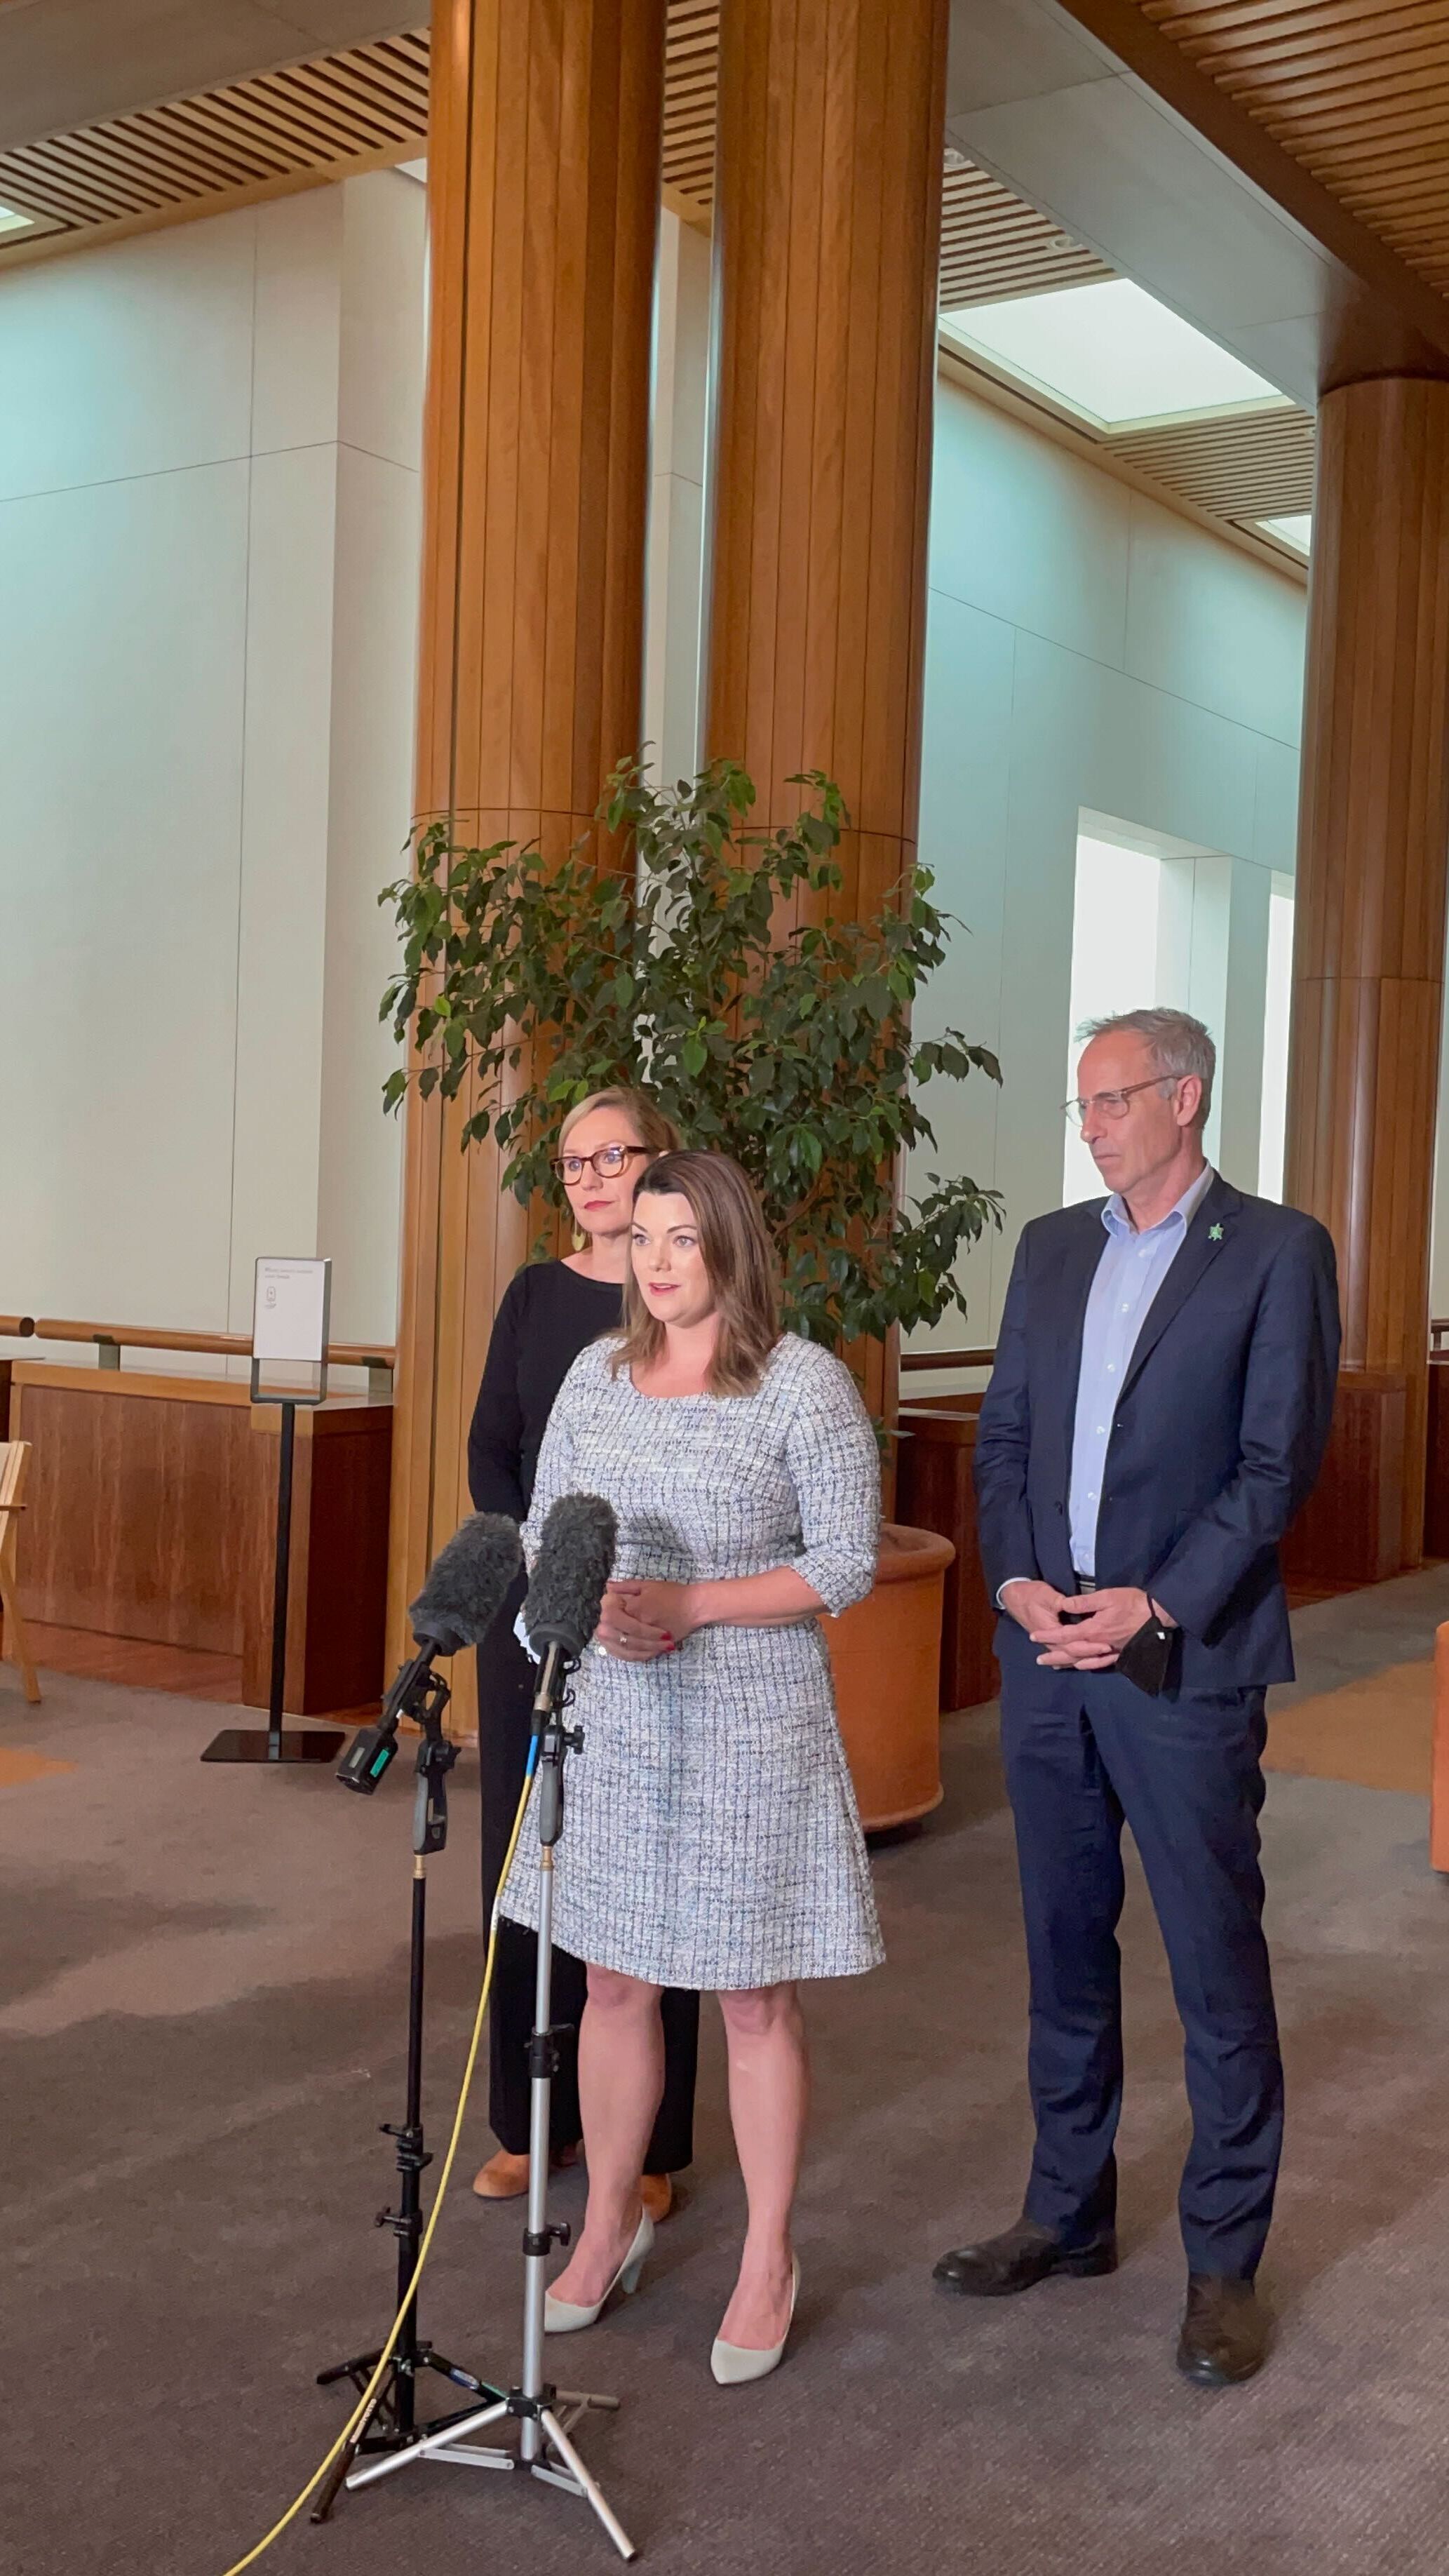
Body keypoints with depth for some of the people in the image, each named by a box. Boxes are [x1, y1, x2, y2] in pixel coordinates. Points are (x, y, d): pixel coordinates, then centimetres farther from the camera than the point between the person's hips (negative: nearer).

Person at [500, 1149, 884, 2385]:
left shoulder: (807, 1383, -9)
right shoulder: (598, 1374, 7)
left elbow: (846, 1562, -10)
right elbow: (543, 1533, 11)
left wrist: (687, 1602, -19)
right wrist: (596, 1611, -10)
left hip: (751, 1727, -4)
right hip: (609, 1716, 5)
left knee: (755, 1997, 5)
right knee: (615, 1981, 14)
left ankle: (769, 2260, 22)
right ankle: (611, 2224, 33)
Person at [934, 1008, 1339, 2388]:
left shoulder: (1276, 1250, -4)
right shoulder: (1052, 1247, 11)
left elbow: (1277, 1462, -9)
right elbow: (1001, 1436, 11)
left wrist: (1153, 1606, -16)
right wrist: (1018, 1579, -5)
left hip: (1185, 1658, -5)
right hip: (1047, 1652, 5)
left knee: (1217, 1964, 3)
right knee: (1065, 1948, 15)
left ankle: (1223, 2260, 17)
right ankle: (1068, 2211, 30)